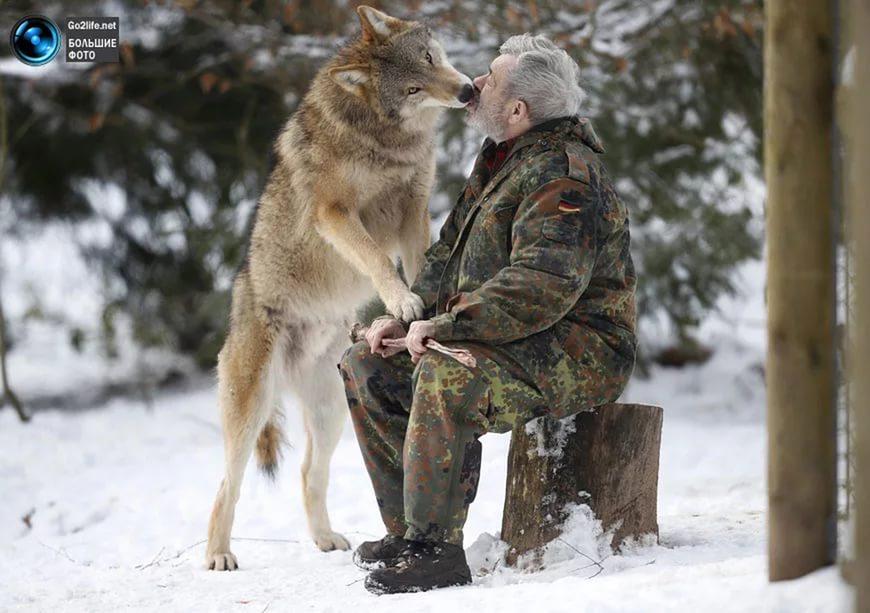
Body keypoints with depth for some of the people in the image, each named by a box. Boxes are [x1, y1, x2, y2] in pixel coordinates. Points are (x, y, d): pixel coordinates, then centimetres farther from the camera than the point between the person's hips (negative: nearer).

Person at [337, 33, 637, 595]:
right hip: (511, 339, 11)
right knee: (366, 367, 5)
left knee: (445, 375, -35)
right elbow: (452, 253, 21)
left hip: (580, 351, -11)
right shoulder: (500, 160, 14)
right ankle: (407, 531, 5)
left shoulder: (561, 177, -19)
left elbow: (544, 285, -30)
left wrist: (443, 325, -26)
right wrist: (406, 316, 5)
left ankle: (436, 549, -30)